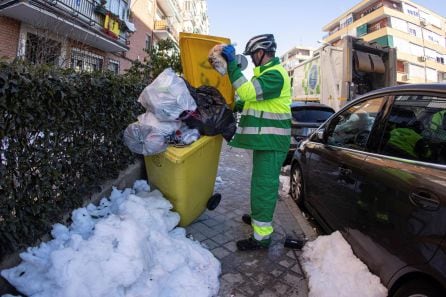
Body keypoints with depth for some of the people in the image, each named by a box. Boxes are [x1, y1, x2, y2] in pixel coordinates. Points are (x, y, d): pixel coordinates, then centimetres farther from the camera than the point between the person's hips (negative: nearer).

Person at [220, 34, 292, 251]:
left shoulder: (275, 74, -15)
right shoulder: (267, 72, 20)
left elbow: (248, 91, -28)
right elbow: (256, 99, 27)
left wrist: (232, 64, -23)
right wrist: (234, 107, 17)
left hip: (271, 142, -11)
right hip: (265, 139, 11)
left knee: (264, 186, -6)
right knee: (262, 183, 21)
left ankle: (261, 236, 3)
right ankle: (259, 216, 39)